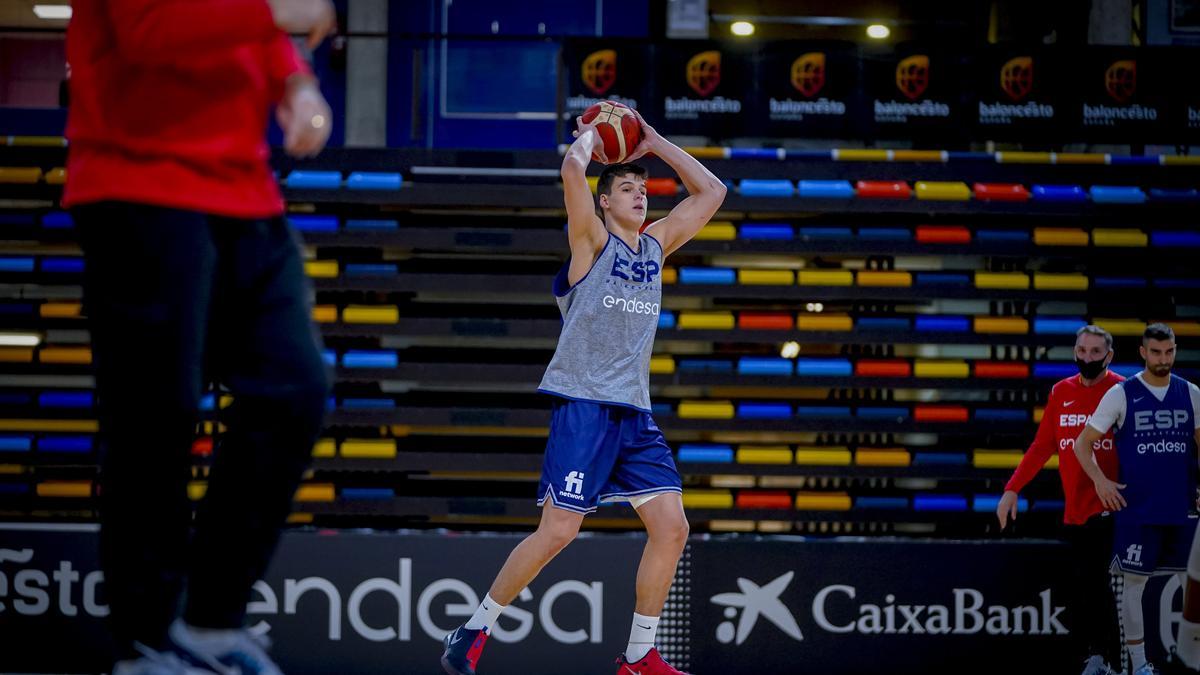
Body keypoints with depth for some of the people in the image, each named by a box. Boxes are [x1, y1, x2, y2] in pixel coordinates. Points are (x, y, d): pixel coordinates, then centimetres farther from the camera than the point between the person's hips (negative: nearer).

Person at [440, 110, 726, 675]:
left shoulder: (656, 245, 17)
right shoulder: (592, 241, 0)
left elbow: (711, 192, 23)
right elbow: (572, 170, -16)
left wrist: (655, 143, 18)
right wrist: (591, 134, 4)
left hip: (634, 412, 7)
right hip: (583, 403, -7)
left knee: (671, 527, -3)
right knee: (558, 530, -12)